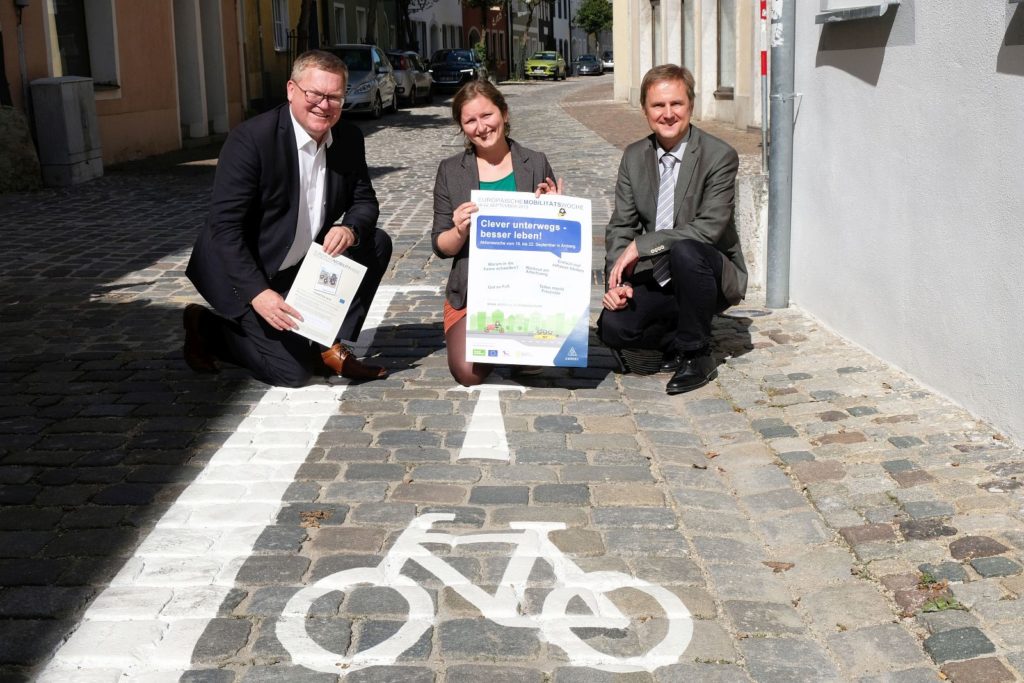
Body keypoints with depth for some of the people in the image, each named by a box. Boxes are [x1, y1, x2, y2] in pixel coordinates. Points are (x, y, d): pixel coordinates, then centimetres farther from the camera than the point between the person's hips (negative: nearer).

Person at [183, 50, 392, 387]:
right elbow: (224, 225, -24)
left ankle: (331, 347, 0)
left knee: (376, 243, -8)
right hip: (246, 271, -7)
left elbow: (365, 200, 4)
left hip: (302, 264, 7)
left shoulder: (349, 139, -5)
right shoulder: (251, 139, -23)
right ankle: (206, 327, 10)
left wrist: (351, 229, -22)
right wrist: (257, 293, -32)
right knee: (293, 370, -14)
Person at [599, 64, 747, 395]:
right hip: (657, 277, 4)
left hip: (714, 276, -4)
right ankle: (678, 341, 11)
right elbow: (620, 226, 3)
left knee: (684, 252, -38)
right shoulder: (634, 157, 4)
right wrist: (617, 281, -14)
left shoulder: (720, 156, -13)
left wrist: (640, 245, -25)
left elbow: (709, 228, -22)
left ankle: (696, 355, -15)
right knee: (612, 326, -22)